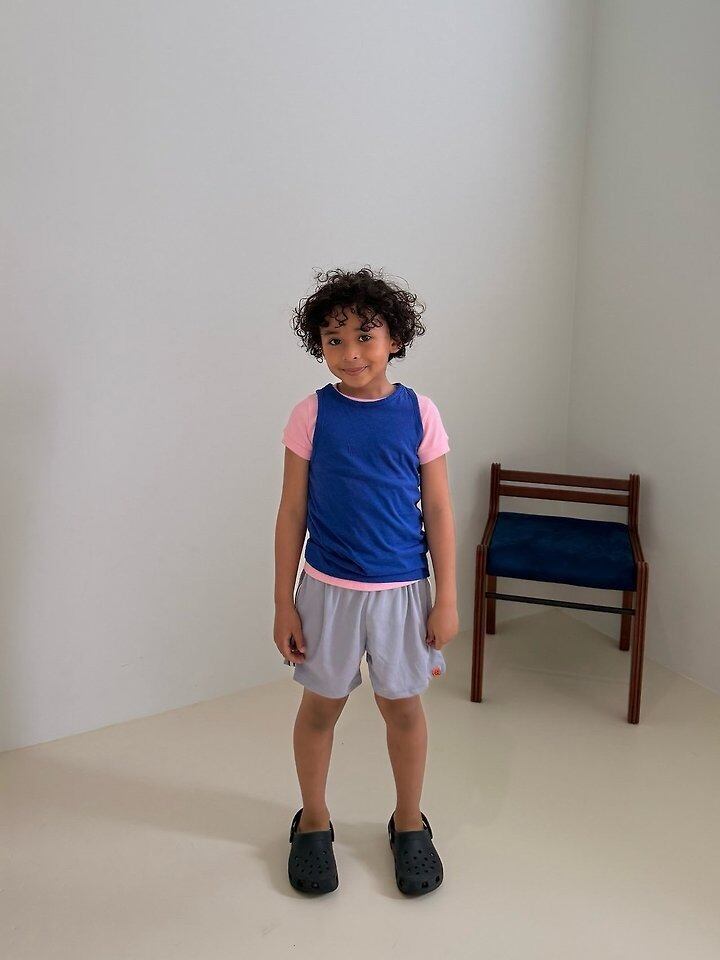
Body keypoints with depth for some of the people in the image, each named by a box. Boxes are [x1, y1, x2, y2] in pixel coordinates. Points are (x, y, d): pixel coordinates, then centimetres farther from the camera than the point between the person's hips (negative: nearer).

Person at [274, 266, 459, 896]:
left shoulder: (419, 414, -6)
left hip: (400, 590, 0)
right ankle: (313, 820, 36)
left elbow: (439, 512, -1)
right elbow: (292, 512, -2)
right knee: (321, 704, 14)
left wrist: (447, 599, -2)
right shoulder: (312, 415, -7)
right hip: (328, 587, 0)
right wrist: (284, 602, -3)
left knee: (403, 705, 14)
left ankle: (409, 822, 36)